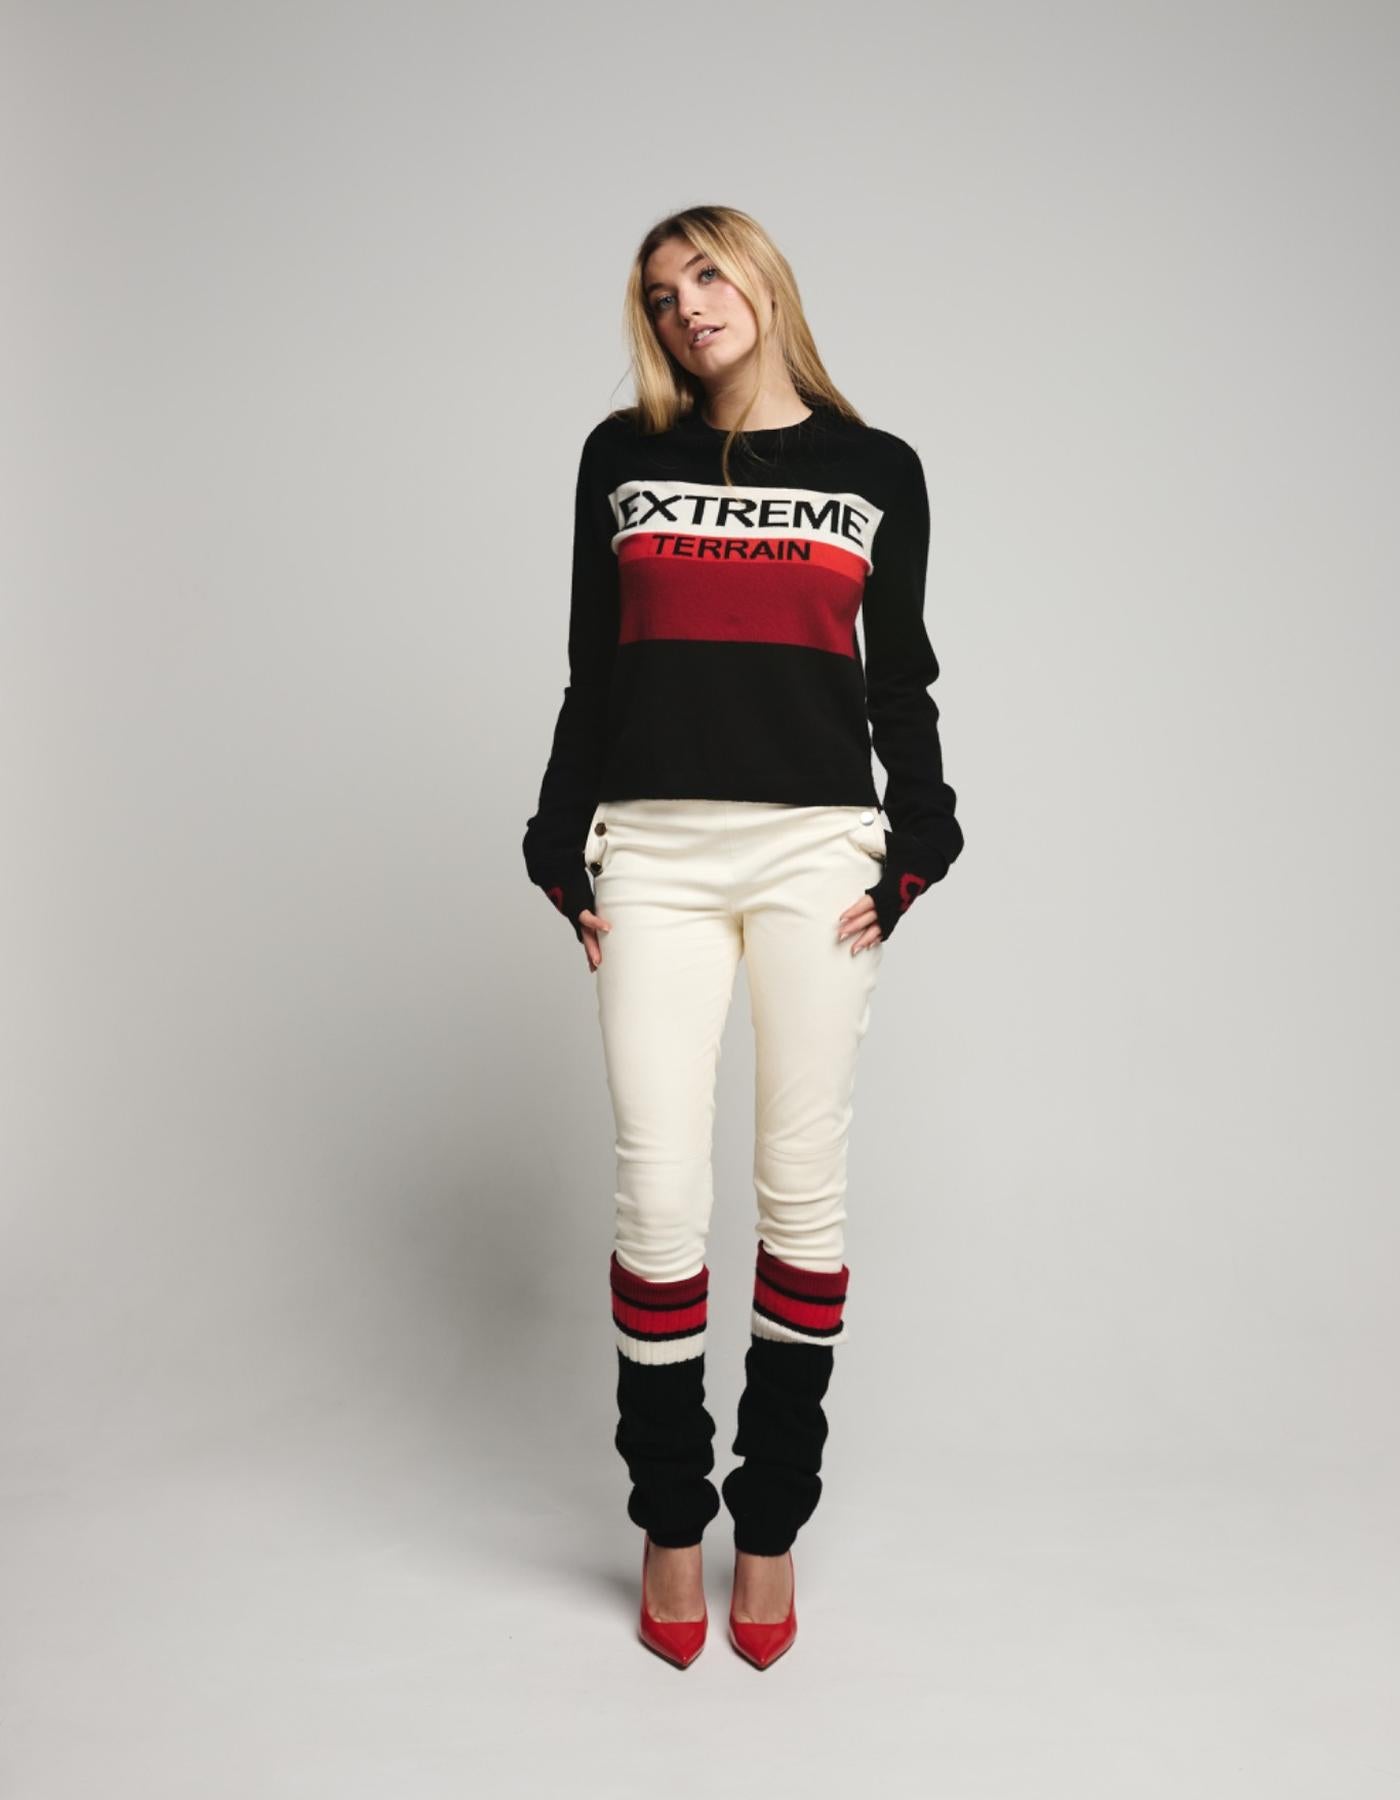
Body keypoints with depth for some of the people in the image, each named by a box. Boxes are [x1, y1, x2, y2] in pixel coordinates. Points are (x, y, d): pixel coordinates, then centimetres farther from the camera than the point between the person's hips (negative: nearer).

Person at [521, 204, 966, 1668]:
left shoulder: (876, 469, 11)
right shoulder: (623, 455, 13)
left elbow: (901, 683, 10)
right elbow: (591, 673, 11)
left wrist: (911, 856, -1)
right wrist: (567, 859, 5)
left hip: (817, 852, 0)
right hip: (654, 855, 0)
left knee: (802, 1188, 3)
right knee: (659, 1197, -3)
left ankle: (772, 1520, 19)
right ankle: (668, 1519, 17)